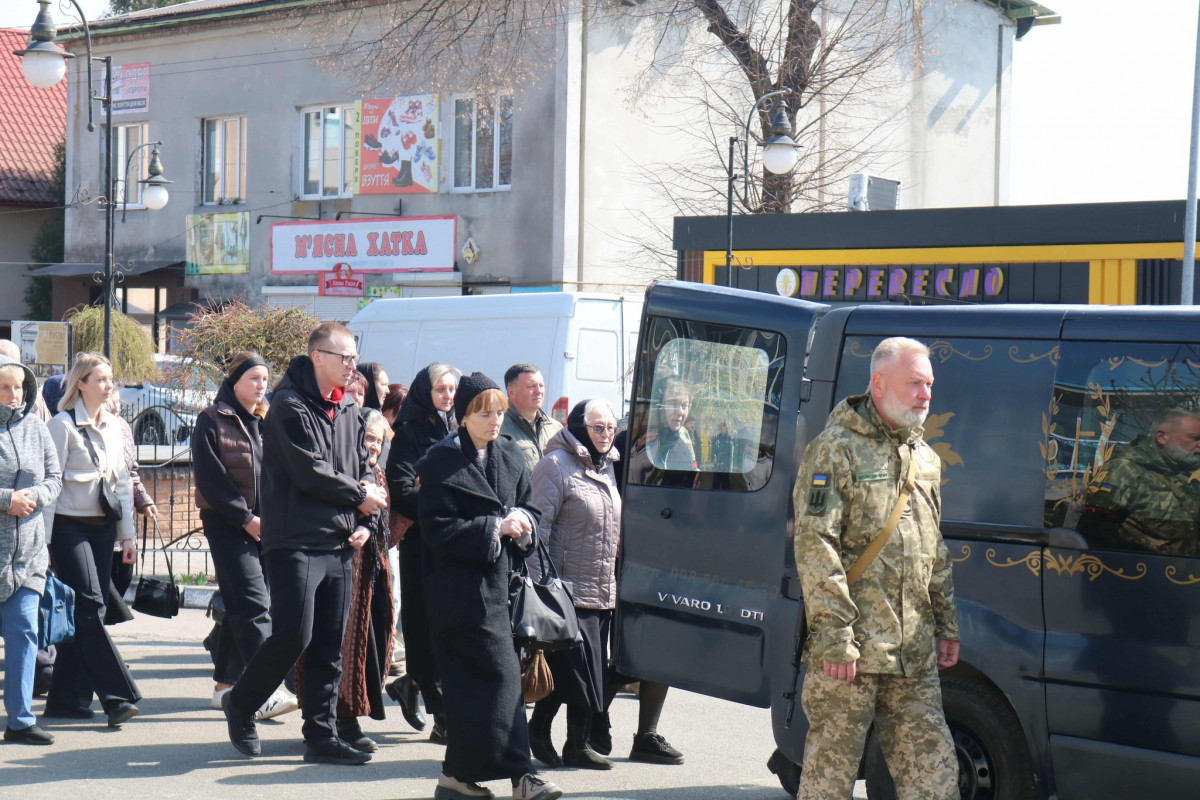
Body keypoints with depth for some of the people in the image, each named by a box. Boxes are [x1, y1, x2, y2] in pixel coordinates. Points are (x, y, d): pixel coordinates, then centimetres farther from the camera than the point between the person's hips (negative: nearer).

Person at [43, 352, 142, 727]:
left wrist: (128, 534, 14)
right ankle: (119, 696, -13)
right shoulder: (63, 425, -7)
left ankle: (68, 698, 13)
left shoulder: (112, 426, 13)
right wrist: (43, 539, -11)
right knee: (90, 609, -11)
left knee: (85, 613, 6)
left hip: (103, 527, 6)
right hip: (70, 527, -6)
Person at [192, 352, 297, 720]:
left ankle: (225, 684, 20)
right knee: (254, 604, -14)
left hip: (263, 524, 6)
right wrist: (245, 518, -13)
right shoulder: (211, 421, -4)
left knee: (239, 606, 11)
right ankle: (265, 690, -19)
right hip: (227, 524, -6)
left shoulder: (267, 422, 15)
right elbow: (210, 479, -10)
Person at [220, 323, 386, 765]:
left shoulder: (348, 411, 16)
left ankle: (321, 736, 13)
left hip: (338, 544, 8)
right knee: (293, 635, -12)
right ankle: (240, 704, 11)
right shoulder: (291, 406, -9)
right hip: (296, 541, -8)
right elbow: (309, 472, -16)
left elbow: (360, 471, 20)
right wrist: (359, 497, -5)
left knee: (329, 645, 7)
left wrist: (361, 522, 3)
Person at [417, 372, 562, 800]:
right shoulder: (441, 463, -7)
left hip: (496, 581, 6)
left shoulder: (510, 457, 12)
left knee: (470, 680, 8)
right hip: (458, 585, -6)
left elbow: (528, 509, 17)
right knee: (500, 673, -11)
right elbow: (438, 530, -12)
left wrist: (523, 521, -6)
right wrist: (495, 528, -19)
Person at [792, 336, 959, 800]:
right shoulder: (836, 451, -8)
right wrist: (834, 636, -18)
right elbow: (815, 547, -14)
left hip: (914, 654, 7)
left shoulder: (925, 458, 17)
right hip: (852, 650, -7)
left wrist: (946, 625, 19)